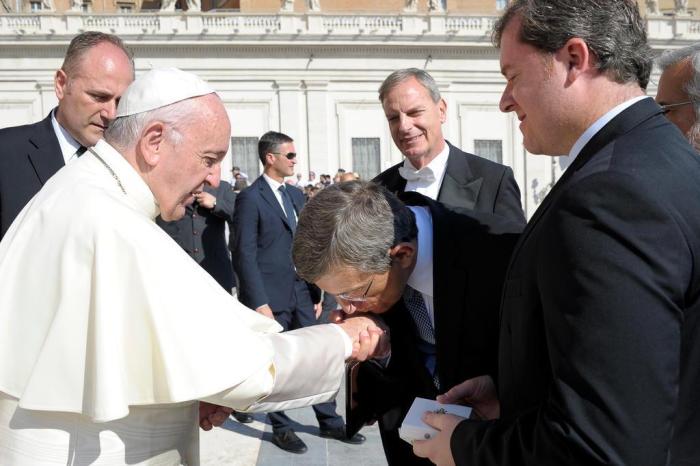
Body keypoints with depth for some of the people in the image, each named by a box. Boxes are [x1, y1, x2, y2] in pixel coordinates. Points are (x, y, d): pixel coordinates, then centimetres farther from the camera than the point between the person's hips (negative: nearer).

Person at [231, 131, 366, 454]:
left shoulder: (296, 194, 12)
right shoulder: (250, 198, -10)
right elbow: (244, 254, -14)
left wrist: (316, 291, 12)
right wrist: (259, 303, -18)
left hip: (301, 294, 7)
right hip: (271, 296, -6)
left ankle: (330, 422, 24)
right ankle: (281, 429, 22)